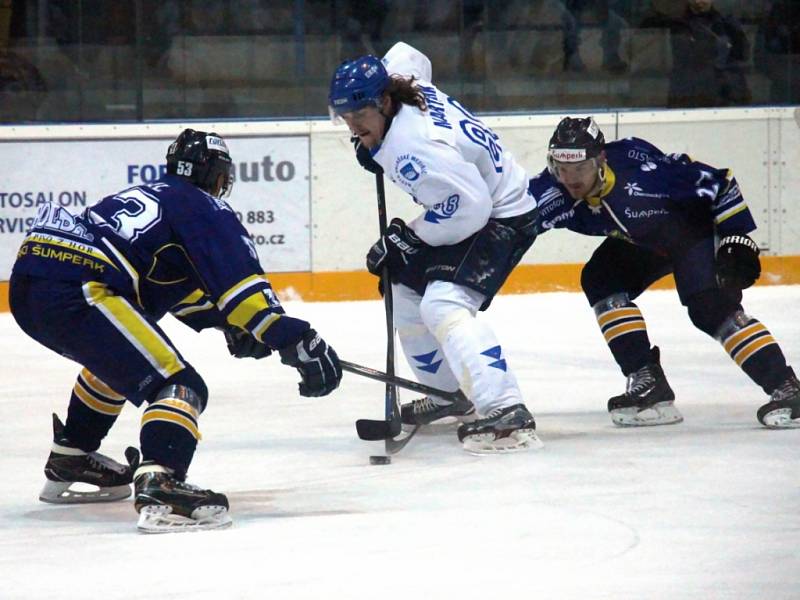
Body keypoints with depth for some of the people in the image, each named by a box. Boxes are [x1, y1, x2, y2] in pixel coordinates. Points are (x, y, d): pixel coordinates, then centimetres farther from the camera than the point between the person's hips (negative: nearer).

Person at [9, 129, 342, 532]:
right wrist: (298, 342, -9)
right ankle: (158, 487, -36)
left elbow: (172, 283, 45)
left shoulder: (153, 197, 33)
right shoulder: (205, 208, 8)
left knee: (116, 357, 37)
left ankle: (69, 463, 44)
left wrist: (227, 323, 46)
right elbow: (240, 281, -5)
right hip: (75, 291, -9)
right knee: (180, 386, -12)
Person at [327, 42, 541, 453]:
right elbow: (406, 57, 21)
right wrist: (373, 146, 18)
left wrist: (408, 239, -21)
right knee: (408, 292, 20)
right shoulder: (400, 78, -5)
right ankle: (451, 393, 34)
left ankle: (506, 411, -40)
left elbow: (469, 207, -34)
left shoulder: (410, 146, -32)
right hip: (474, 203, 11)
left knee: (443, 305, -28)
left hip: (501, 216, -11)